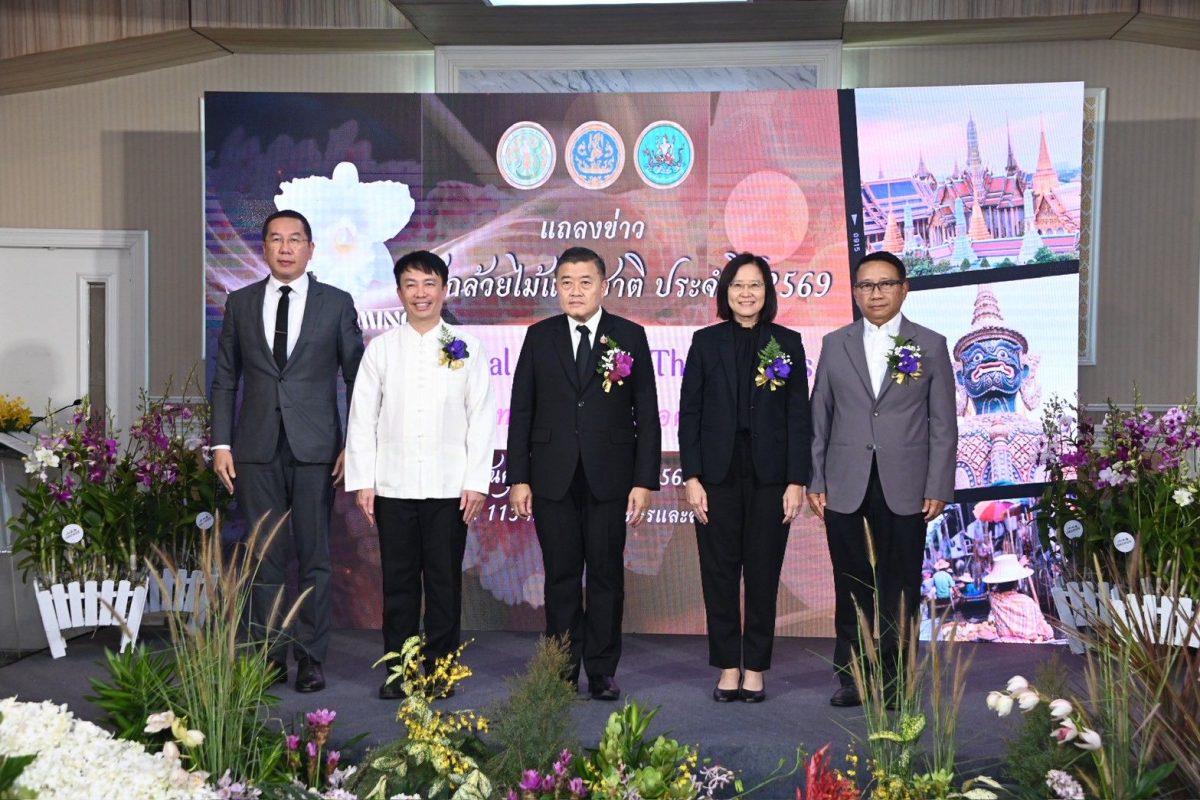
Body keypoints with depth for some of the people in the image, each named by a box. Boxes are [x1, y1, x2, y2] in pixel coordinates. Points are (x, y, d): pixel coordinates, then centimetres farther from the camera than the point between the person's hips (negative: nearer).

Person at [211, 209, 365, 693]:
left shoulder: (337, 303, 4)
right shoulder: (240, 303, 10)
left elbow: (357, 378, 3)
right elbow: (225, 379, 11)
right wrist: (221, 444, 3)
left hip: (315, 449, -2)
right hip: (257, 451, 2)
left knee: (314, 557, 2)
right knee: (265, 556, 6)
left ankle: (311, 659, 10)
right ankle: (271, 656, 15)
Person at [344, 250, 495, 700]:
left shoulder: (467, 348, 5)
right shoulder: (381, 349, 7)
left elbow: (481, 419, 2)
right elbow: (362, 419, 6)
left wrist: (477, 482, -4)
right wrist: (362, 481, -1)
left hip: (449, 487, -1)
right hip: (393, 485, 1)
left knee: (444, 581, 4)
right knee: (398, 581, 7)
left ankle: (439, 667, 16)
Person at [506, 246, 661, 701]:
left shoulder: (630, 336, 3)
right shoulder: (539, 337, 7)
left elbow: (646, 415, 1)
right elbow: (521, 411, 6)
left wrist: (644, 480, -5)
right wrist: (518, 477, -1)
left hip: (608, 476, -1)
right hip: (553, 477, 1)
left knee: (606, 574, 4)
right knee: (561, 575, 6)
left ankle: (602, 670, 14)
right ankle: (562, 669, 16)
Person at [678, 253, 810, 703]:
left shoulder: (787, 343, 5)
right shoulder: (706, 342, 5)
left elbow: (799, 416, 2)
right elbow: (689, 414, 3)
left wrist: (797, 480, -5)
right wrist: (692, 477, -5)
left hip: (768, 474, 0)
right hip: (718, 472, 0)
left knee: (763, 573, 4)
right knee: (719, 572, 4)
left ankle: (755, 669, 14)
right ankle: (728, 668, 14)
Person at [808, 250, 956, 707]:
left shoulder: (930, 345, 5)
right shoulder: (835, 344, 10)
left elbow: (943, 425, 2)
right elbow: (819, 419, 9)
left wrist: (938, 489, -4)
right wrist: (815, 482, 3)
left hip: (904, 491, -1)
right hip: (846, 489, 1)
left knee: (899, 588, 4)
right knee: (851, 587, 6)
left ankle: (894, 678, 15)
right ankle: (850, 676, 16)